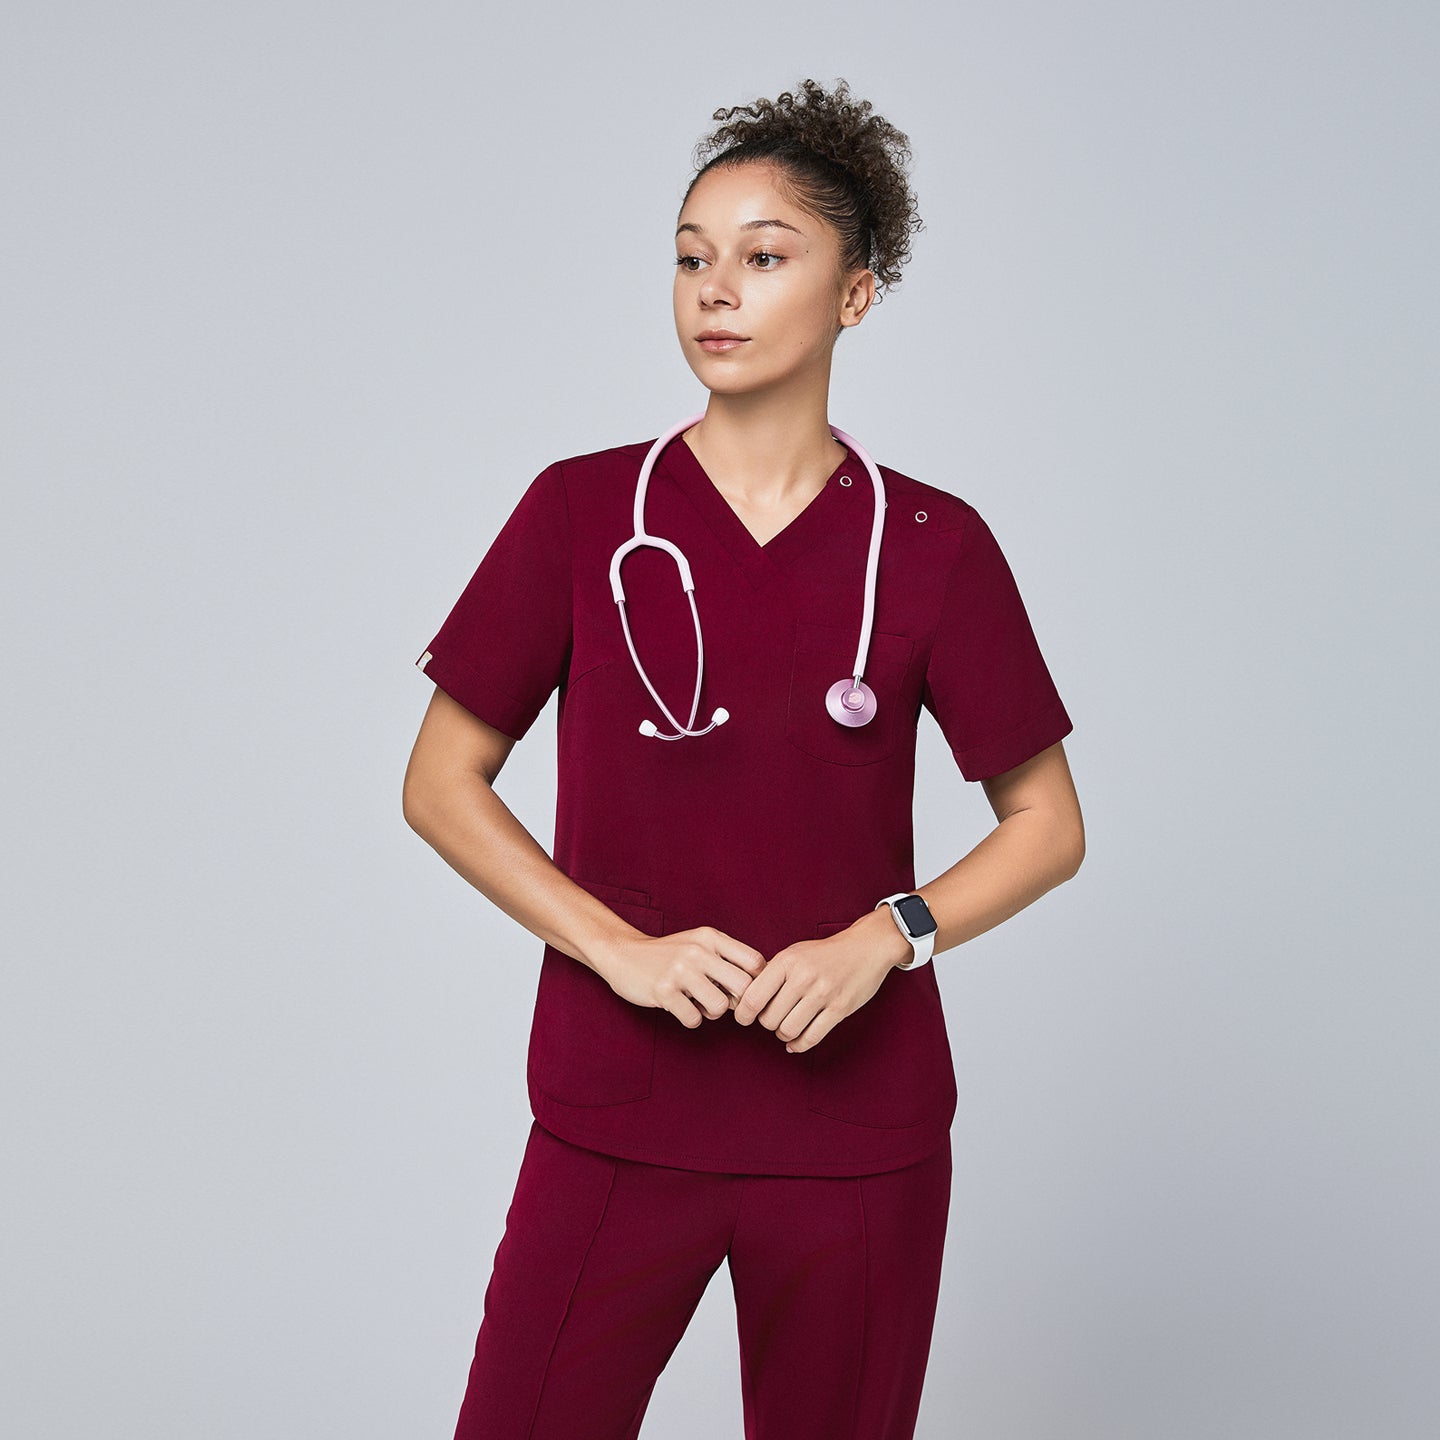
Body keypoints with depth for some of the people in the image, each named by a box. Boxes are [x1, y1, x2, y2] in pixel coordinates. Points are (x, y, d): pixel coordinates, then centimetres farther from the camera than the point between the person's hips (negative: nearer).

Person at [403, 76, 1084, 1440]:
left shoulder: (931, 543, -2)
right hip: (613, 1118, 0)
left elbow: (1048, 825, 4)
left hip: (856, 1115, 1)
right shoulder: (583, 511, -2)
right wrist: (623, 949, -11)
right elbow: (440, 784, 1)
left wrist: (880, 941, -13)